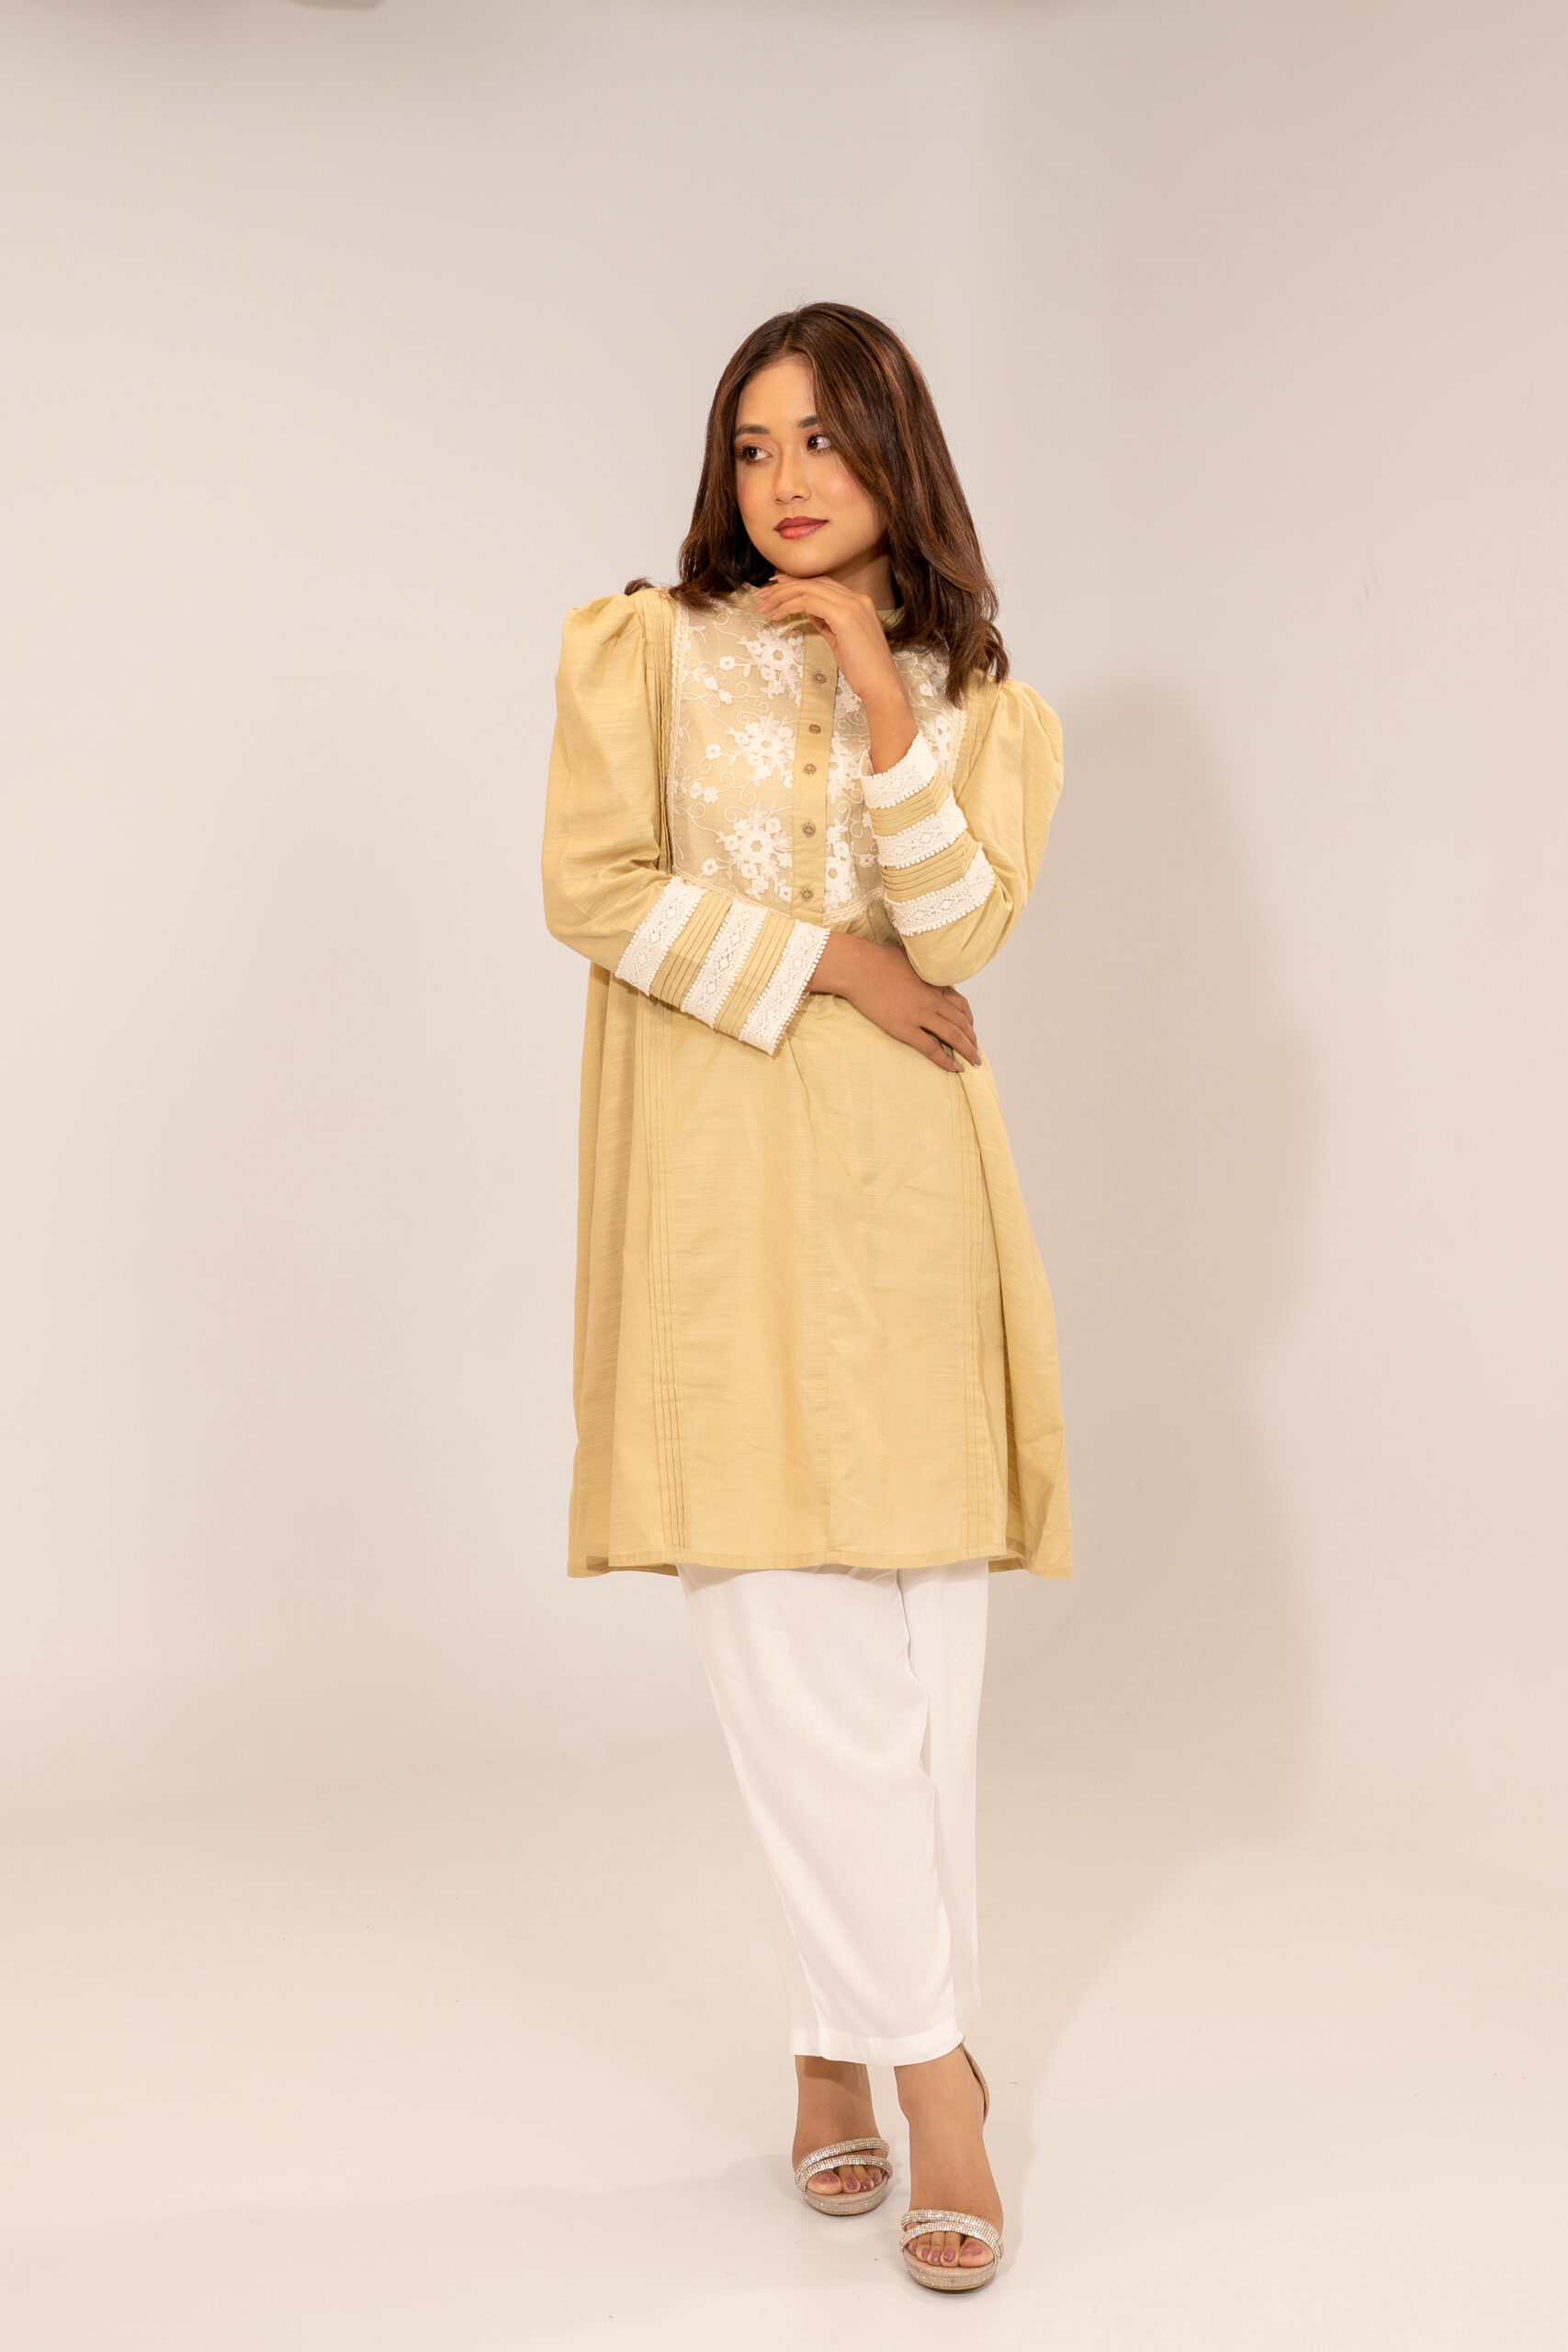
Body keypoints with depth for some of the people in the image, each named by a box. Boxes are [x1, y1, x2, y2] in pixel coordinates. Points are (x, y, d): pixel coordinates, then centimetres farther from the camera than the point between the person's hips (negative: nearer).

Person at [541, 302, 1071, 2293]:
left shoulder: (978, 694, 13)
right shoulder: (638, 649, 8)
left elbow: (964, 924, -2)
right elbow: (592, 887, -2)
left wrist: (879, 695, -8)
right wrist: (823, 961, -6)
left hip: (899, 1182, 2)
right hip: (718, 1178, -2)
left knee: (917, 1630, -1)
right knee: (787, 1625, -5)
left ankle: (845, 2036, 12)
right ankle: (926, 2056, 5)